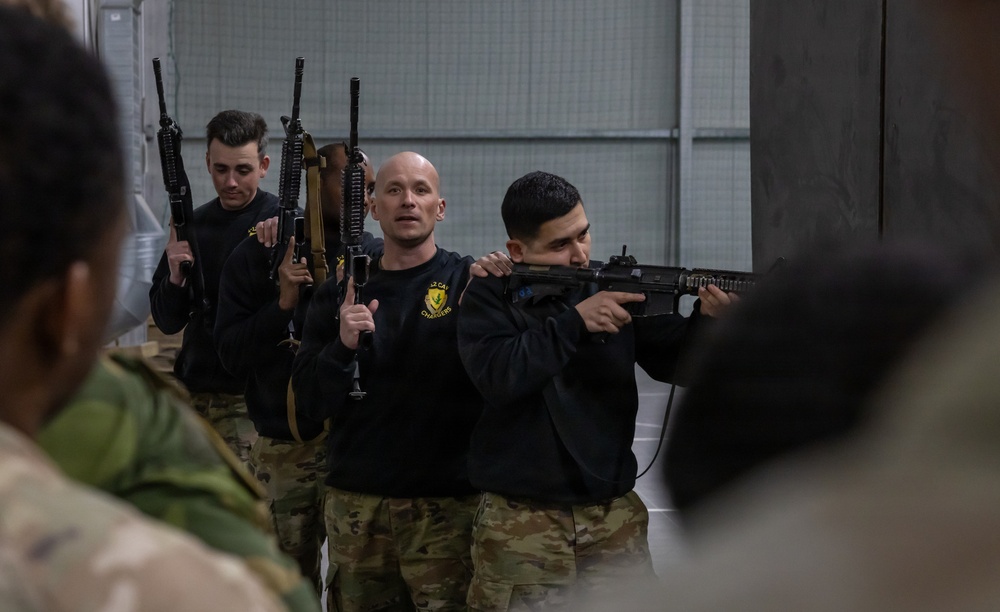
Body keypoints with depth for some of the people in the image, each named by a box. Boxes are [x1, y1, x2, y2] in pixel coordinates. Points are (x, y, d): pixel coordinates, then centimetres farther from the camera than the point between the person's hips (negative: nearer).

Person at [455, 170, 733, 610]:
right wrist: (573, 321, -23)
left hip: (615, 518, 3)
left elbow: (678, 362, 0)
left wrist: (707, 320, -20)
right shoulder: (490, 298, -2)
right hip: (519, 523, -2)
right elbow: (496, 375, -18)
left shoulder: (617, 288, 4)